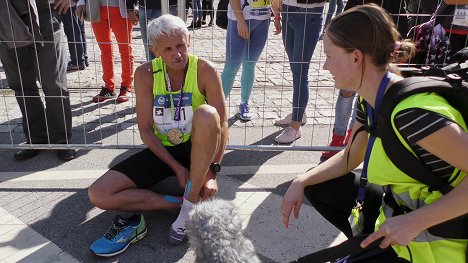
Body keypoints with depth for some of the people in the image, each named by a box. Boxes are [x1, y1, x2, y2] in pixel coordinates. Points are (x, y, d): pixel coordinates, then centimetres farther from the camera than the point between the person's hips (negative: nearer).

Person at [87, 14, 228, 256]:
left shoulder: (204, 70, -15)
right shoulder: (146, 74, -10)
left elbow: (221, 124, -14)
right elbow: (145, 130, -8)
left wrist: (212, 172, -22)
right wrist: (176, 167, -16)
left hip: (198, 149, -2)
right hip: (161, 150, 2)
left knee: (207, 115, -38)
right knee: (99, 194, -14)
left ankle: (190, 205, -25)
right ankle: (180, 203, -13)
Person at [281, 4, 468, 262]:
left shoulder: (411, 110, -31)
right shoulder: (369, 99, -4)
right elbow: (350, 157, 10)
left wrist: (415, 222, -29)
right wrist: (301, 182, -2)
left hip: (435, 241, -8)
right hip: (400, 207, 8)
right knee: (315, 184, 9)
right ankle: (368, 242, 22)